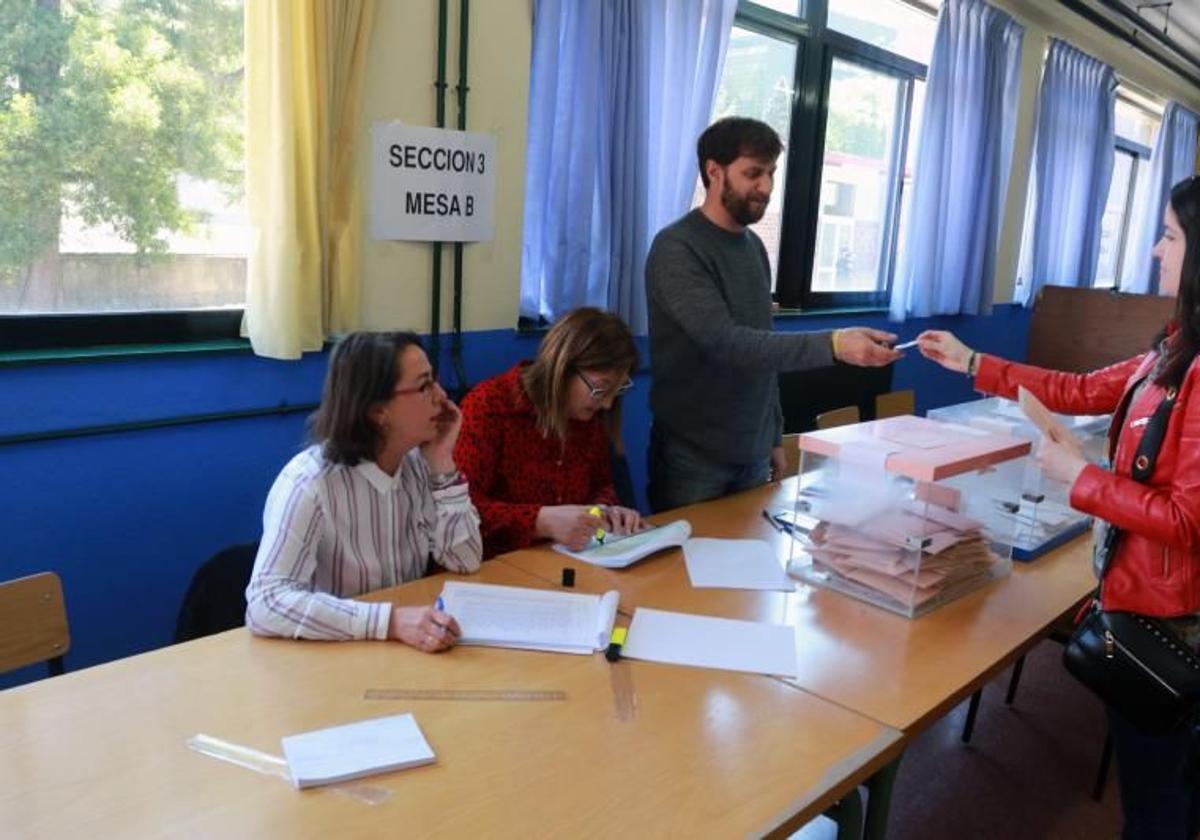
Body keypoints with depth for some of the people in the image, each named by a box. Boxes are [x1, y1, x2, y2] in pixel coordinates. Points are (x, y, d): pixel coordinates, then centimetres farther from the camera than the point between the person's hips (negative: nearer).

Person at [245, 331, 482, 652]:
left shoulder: (417, 464, -2)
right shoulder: (310, 482, -20)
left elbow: (465, 561, -4)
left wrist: (442, 462, -12)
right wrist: (390, 621, -37)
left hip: (406, 651, 4)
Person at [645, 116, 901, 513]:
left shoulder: (753, 246, 10)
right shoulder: (677, 250, -15)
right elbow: (726, 343, -28)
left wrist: (774, 437, 13)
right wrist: (832, 345, -36)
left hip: (752, 455, 7)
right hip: (694, 459, -7)